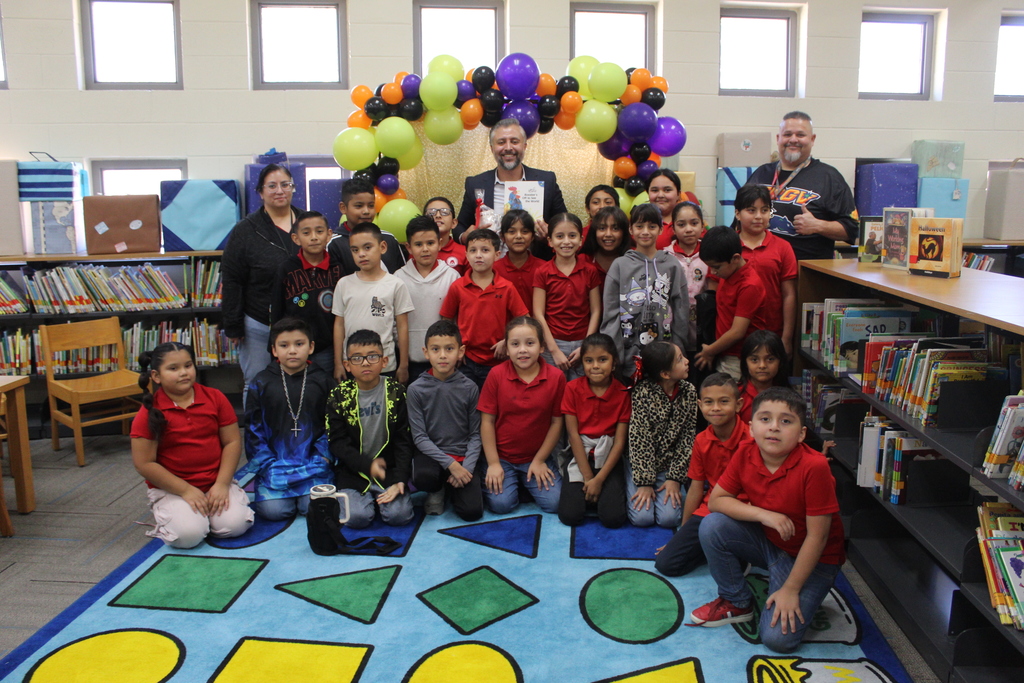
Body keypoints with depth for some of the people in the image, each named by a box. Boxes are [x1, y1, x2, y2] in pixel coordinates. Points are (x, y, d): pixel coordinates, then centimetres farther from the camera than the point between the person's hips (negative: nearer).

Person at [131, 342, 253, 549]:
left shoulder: (215, 398, -2)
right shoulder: (150, 413, -10)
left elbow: (232, 442, -1)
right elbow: (144, 464, -10)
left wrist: (222, 484, -11)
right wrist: (186, 490, -14)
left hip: (216, 483, 2)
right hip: (172, 489, -2)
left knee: (234, 525, -20)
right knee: (187, 535, -24)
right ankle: (168, 515, 10)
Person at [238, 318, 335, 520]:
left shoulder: (323, 381, 3)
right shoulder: (261, 384, 3)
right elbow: (253, 429, 5)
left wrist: (322, 458, -8)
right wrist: (268, 464, -5)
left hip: (313, 463, -1)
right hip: (274, 464, 1)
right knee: (273, 510, -15)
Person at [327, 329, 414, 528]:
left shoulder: (396, 392, -2)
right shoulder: (339, 396, -3)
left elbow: (403, 439, -2)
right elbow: (337, 443, -5)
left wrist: (399, 479, -11)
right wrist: (368, 464, -18)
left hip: (389, 468, 1)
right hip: (353, 470, 0)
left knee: (399, 515, -18)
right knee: (357, 517, -21)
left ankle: (380, 497, 13)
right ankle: (367, 498, 12)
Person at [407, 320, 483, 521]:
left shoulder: (469, 388, -3)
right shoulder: (416, 389, -6)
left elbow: (475, 434, 0)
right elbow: (419, 436, -8)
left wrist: (467, 467, -15)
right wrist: (450, 464, -16)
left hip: (463, 456, 1)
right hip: (432, 454, -1)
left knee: (472, 511, -16)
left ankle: (449, 487, 17)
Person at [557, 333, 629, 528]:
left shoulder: (623, 393, -6)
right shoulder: (572, 388, -6)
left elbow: (620, 441, -8)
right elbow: (573, 433, -8)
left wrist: (599, 479, -15)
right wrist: (588, 478, -12)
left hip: (608, 458, 0)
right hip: (579, 456, 0)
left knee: (613, 518, -19)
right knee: (569, 516, -17)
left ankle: (605, 492, 12)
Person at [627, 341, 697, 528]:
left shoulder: (689, 392, -6)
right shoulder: (642, 392, -18)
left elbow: (687, 438, -4)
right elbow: (639, 438, -18)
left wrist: (675, 478, -9)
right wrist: (645, 482, -18)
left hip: (669, 465, 3)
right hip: (641, 462, -2)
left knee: (669, 518, -15)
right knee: (642, 518, -15)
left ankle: (672, 491, 17)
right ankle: (633, 493, 16)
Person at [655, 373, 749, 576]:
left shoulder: (751, 438, -16)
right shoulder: (701, 441, 2)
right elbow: (696, 488, 8)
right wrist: (683, 532, 11)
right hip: (708, 512, 4)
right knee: (665, 563, -5)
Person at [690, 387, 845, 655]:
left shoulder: (814, 467, -29)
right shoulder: (745, 455, -14)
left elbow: (817, 536, -23)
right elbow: (716, 500, -10)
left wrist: (790, 590, -19)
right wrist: (764, 514, -25)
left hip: (811, 558, -5)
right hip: (766, 542, 5)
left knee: (778, 638, -20)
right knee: (712, 526, -19)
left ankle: (805, 600, 14)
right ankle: (736, 602, 3)